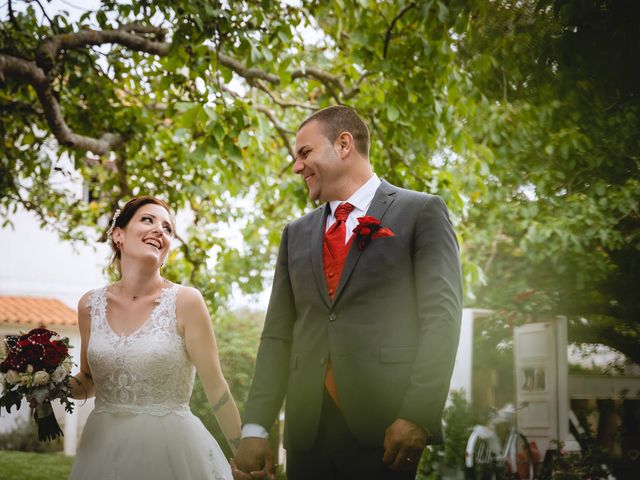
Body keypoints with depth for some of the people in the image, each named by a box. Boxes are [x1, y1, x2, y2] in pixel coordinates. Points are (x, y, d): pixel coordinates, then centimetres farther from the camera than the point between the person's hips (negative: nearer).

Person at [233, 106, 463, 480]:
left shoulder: (422, 212, 4)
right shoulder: (296, 234, 18)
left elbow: (441, 316, -6)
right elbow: (278, 337, 13)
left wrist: (418, 417, -16)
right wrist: (254, 430, 1)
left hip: (389, 430, -4)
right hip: (308, 432, 4)